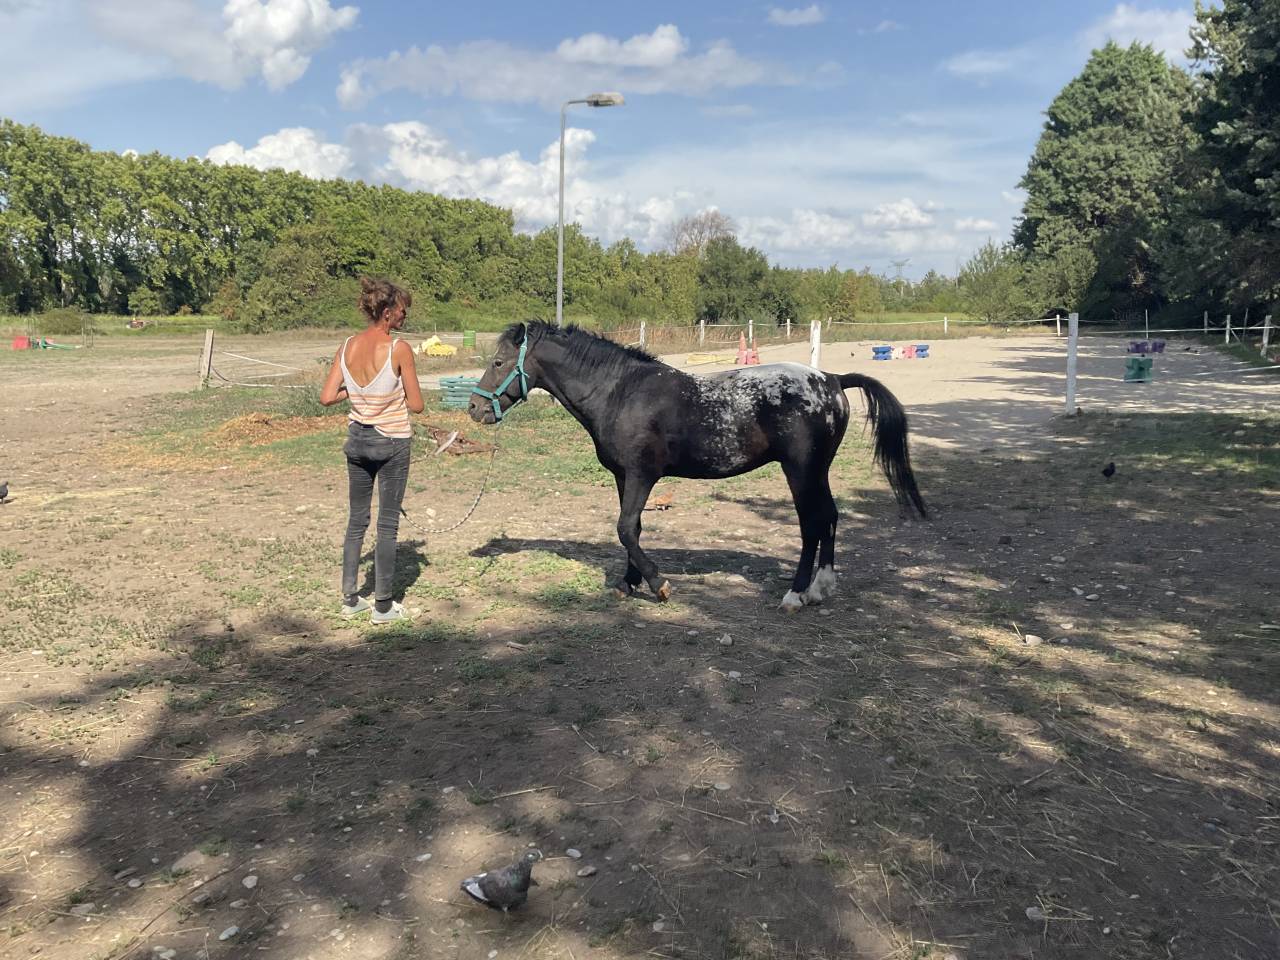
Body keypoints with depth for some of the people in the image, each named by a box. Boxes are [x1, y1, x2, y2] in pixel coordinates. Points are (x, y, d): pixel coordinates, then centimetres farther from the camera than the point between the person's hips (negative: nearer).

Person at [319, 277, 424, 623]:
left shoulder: (347, 347, -2)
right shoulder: (399, 350, -17)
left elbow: (327, 397, -4)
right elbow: (416, 405, -13)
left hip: (358, 439, 5)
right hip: (393, 442, -5)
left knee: (357, 520, 16)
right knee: (387, 523, 5)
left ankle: (350, 599, 22)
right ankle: (383, 605, 12)